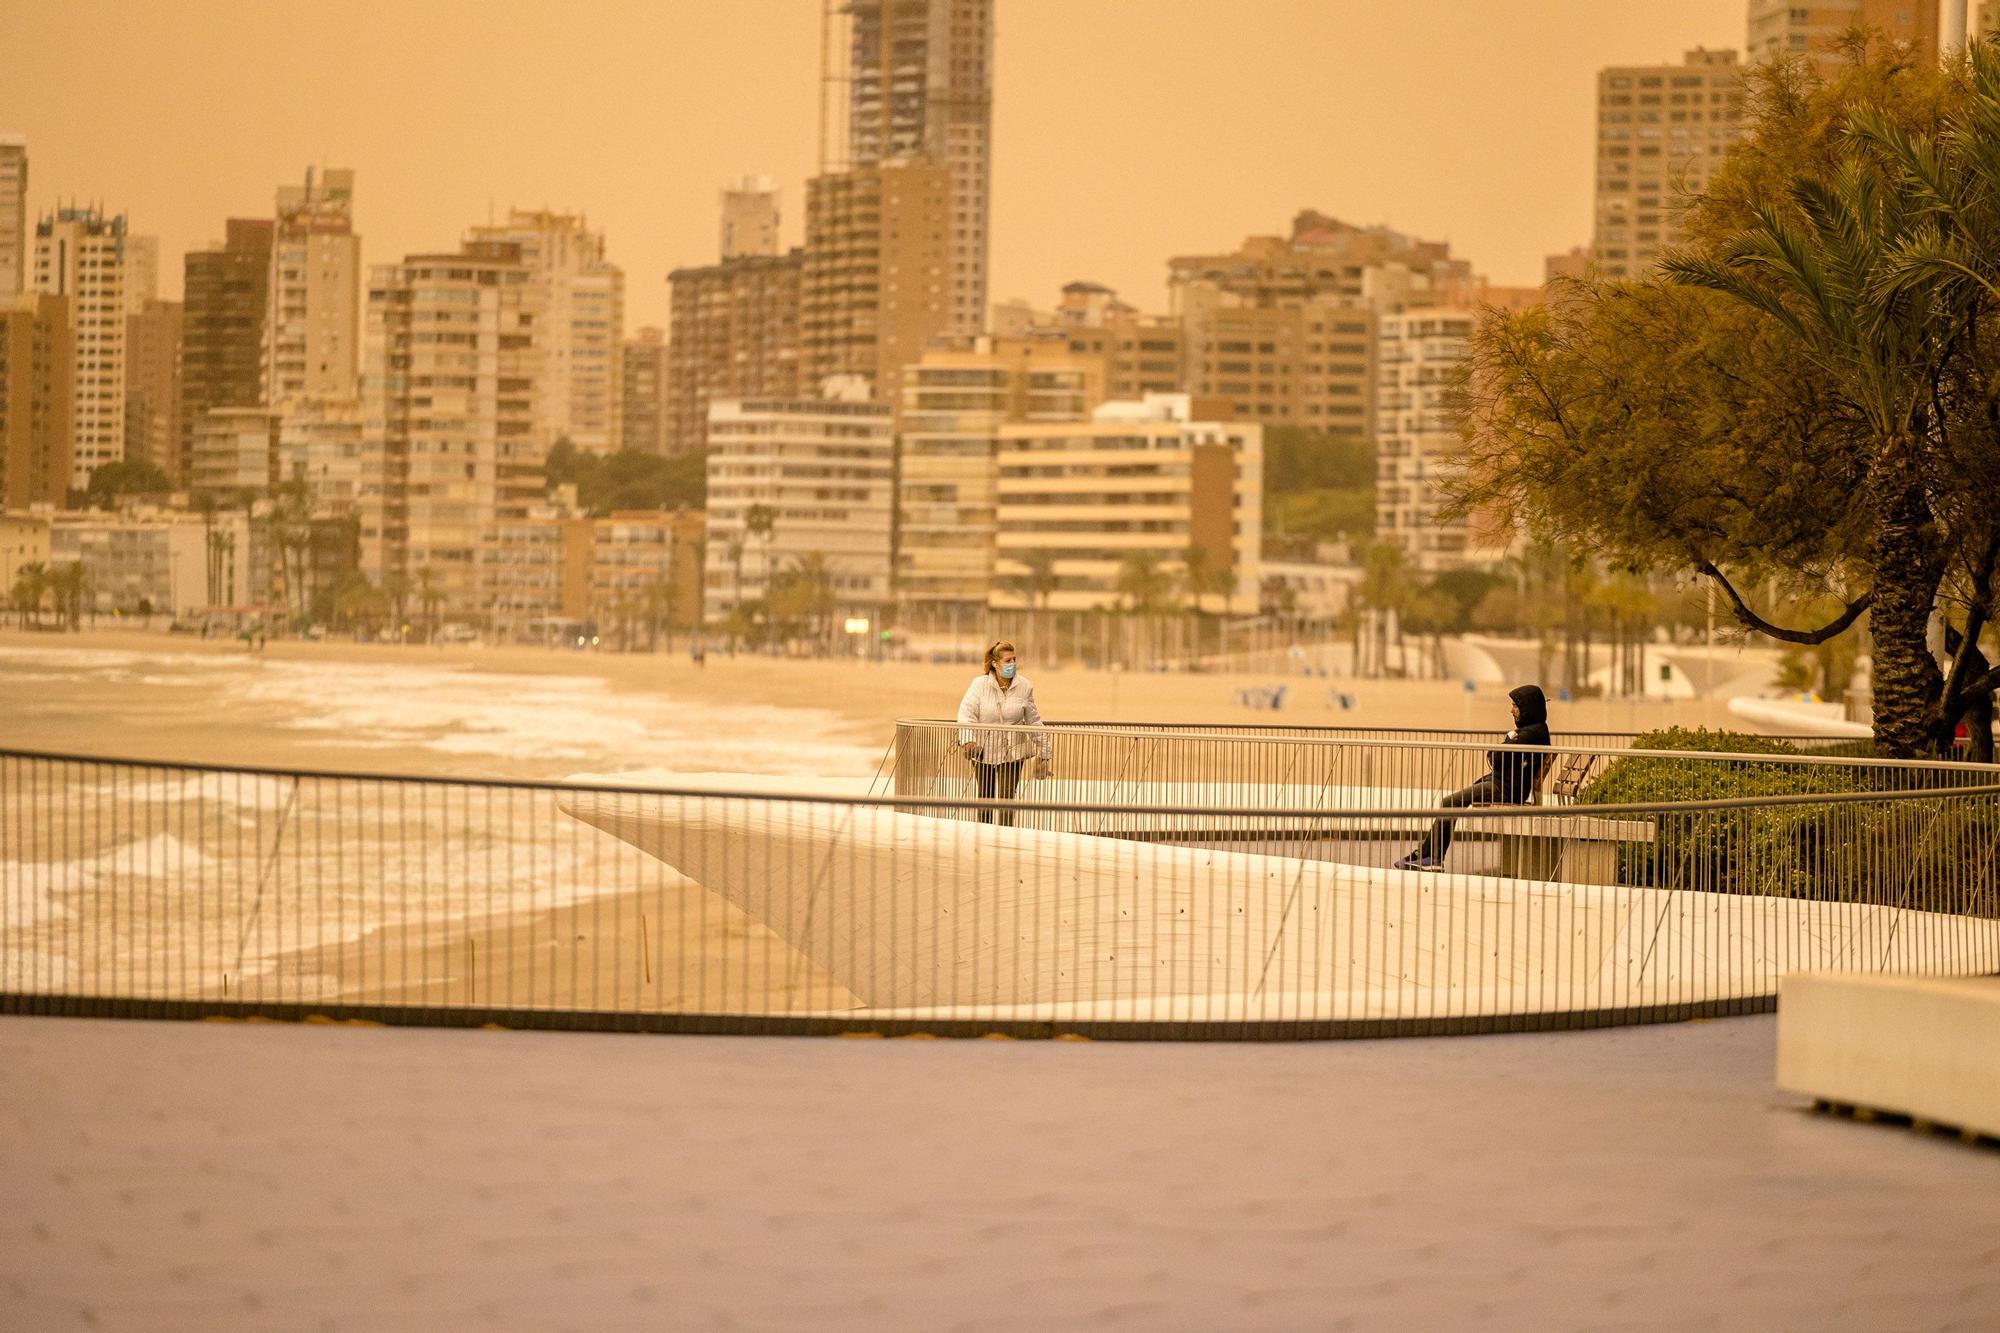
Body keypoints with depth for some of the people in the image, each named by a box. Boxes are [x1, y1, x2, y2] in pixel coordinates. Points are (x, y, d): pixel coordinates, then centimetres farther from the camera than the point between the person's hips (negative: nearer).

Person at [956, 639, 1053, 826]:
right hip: (984, 750, 1)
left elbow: (1033, 720, 5)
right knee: (985, 798, 12)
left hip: (1013, 752, 0)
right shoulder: (980, 684, -8)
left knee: (1006, 797, -10)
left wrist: (1043, 752, 8)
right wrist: (968, 739, -33)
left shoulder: (1024, 686, -2)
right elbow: (966, 711, -15)